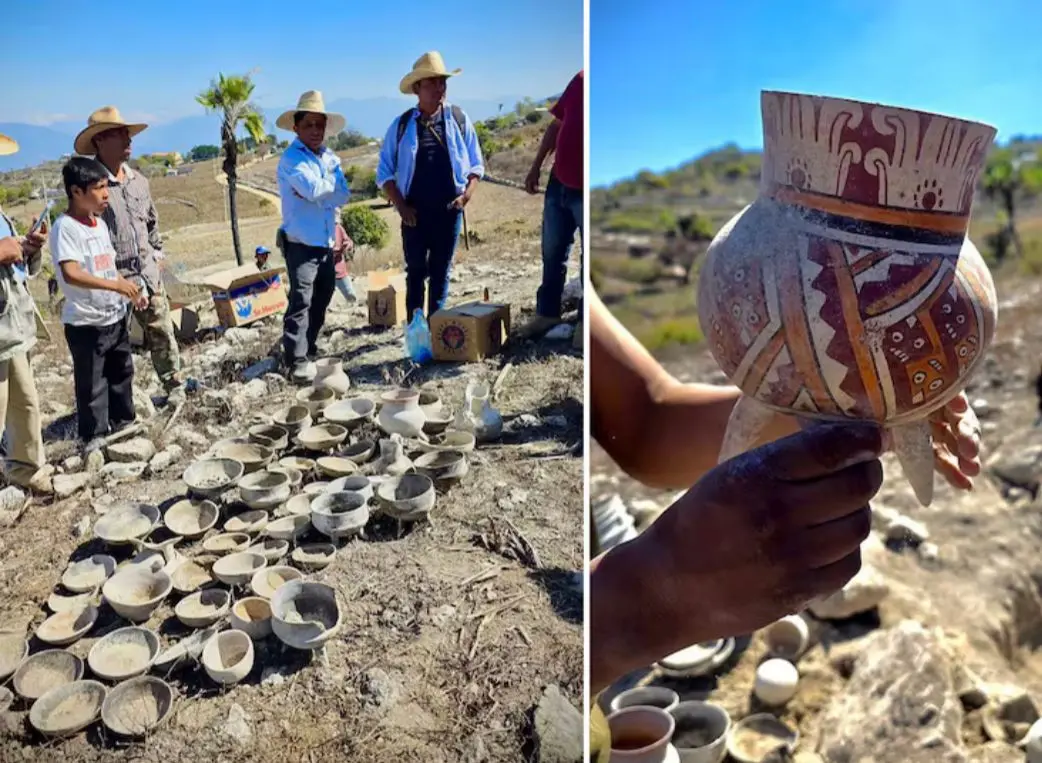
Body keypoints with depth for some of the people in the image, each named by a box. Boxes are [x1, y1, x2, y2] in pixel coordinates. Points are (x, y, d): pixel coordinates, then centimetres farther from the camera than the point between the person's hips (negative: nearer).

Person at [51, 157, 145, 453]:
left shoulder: (100, 224, 9)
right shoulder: (65, 227, -17)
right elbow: (71, 273, -28)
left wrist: (131, 291, 5)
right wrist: (117, 285, -35)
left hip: (116, 317, 8)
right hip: (86, 323, -8)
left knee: (121, 374, 20)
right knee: (91, 384, 4)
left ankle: (124, 424, 36)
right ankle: (93, 437, 17)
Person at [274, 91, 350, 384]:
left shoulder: (331, 158, 11)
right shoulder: (291, 158, -9)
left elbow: (343, 195, -2)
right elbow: (313, 188, -25)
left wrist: (316, 190, -15)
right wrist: (331, 184, -5)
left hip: (326, 243, 8)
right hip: (300, 243, -7)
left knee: (322, 298, 16)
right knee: (301, 301, -11)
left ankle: (308, 349, 30)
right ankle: (297, 361, -9)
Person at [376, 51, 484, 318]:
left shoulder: (459, 119, 1)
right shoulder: (401, 125, -2)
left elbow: (476, 165, 6)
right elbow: (385, 172, 2)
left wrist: (467, 195, -10)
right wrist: (401, 206, -8)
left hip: (449, 210, 1)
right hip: (415, 212, -1)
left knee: (440, 273, 10)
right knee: (416, 272, 7)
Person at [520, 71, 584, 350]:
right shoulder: (580, 80, 4)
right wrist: (536, 166, 13)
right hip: (559, 184, 6)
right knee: (552, 253, 16)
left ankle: (585, 322, 20)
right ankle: (547, 312, 31)